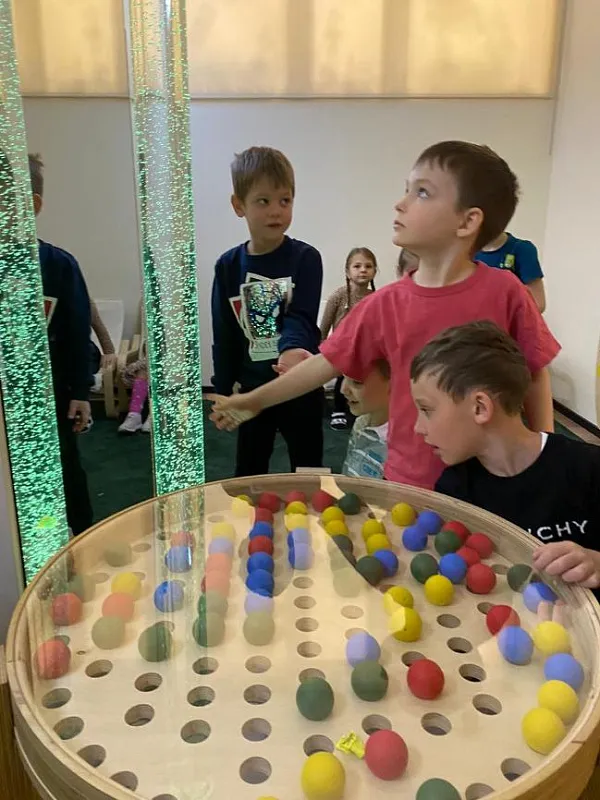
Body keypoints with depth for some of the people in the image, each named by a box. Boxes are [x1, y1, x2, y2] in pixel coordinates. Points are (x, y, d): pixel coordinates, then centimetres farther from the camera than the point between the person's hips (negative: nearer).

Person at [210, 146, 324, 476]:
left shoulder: (305, 258, -8)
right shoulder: (228, 266, -2)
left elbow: (302, 317, -19)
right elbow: (224, 335, 3)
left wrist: (291, 350, -42)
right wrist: (223, 390, 4)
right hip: (252, 389, 2)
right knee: (248, 476, 15)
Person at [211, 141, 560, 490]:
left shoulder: (504, 291, -12)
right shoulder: (386, 304, -3)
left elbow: (536, 374, -2)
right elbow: (326, 362, 4)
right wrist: (254, 400, 9)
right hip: (407, 481, 2)